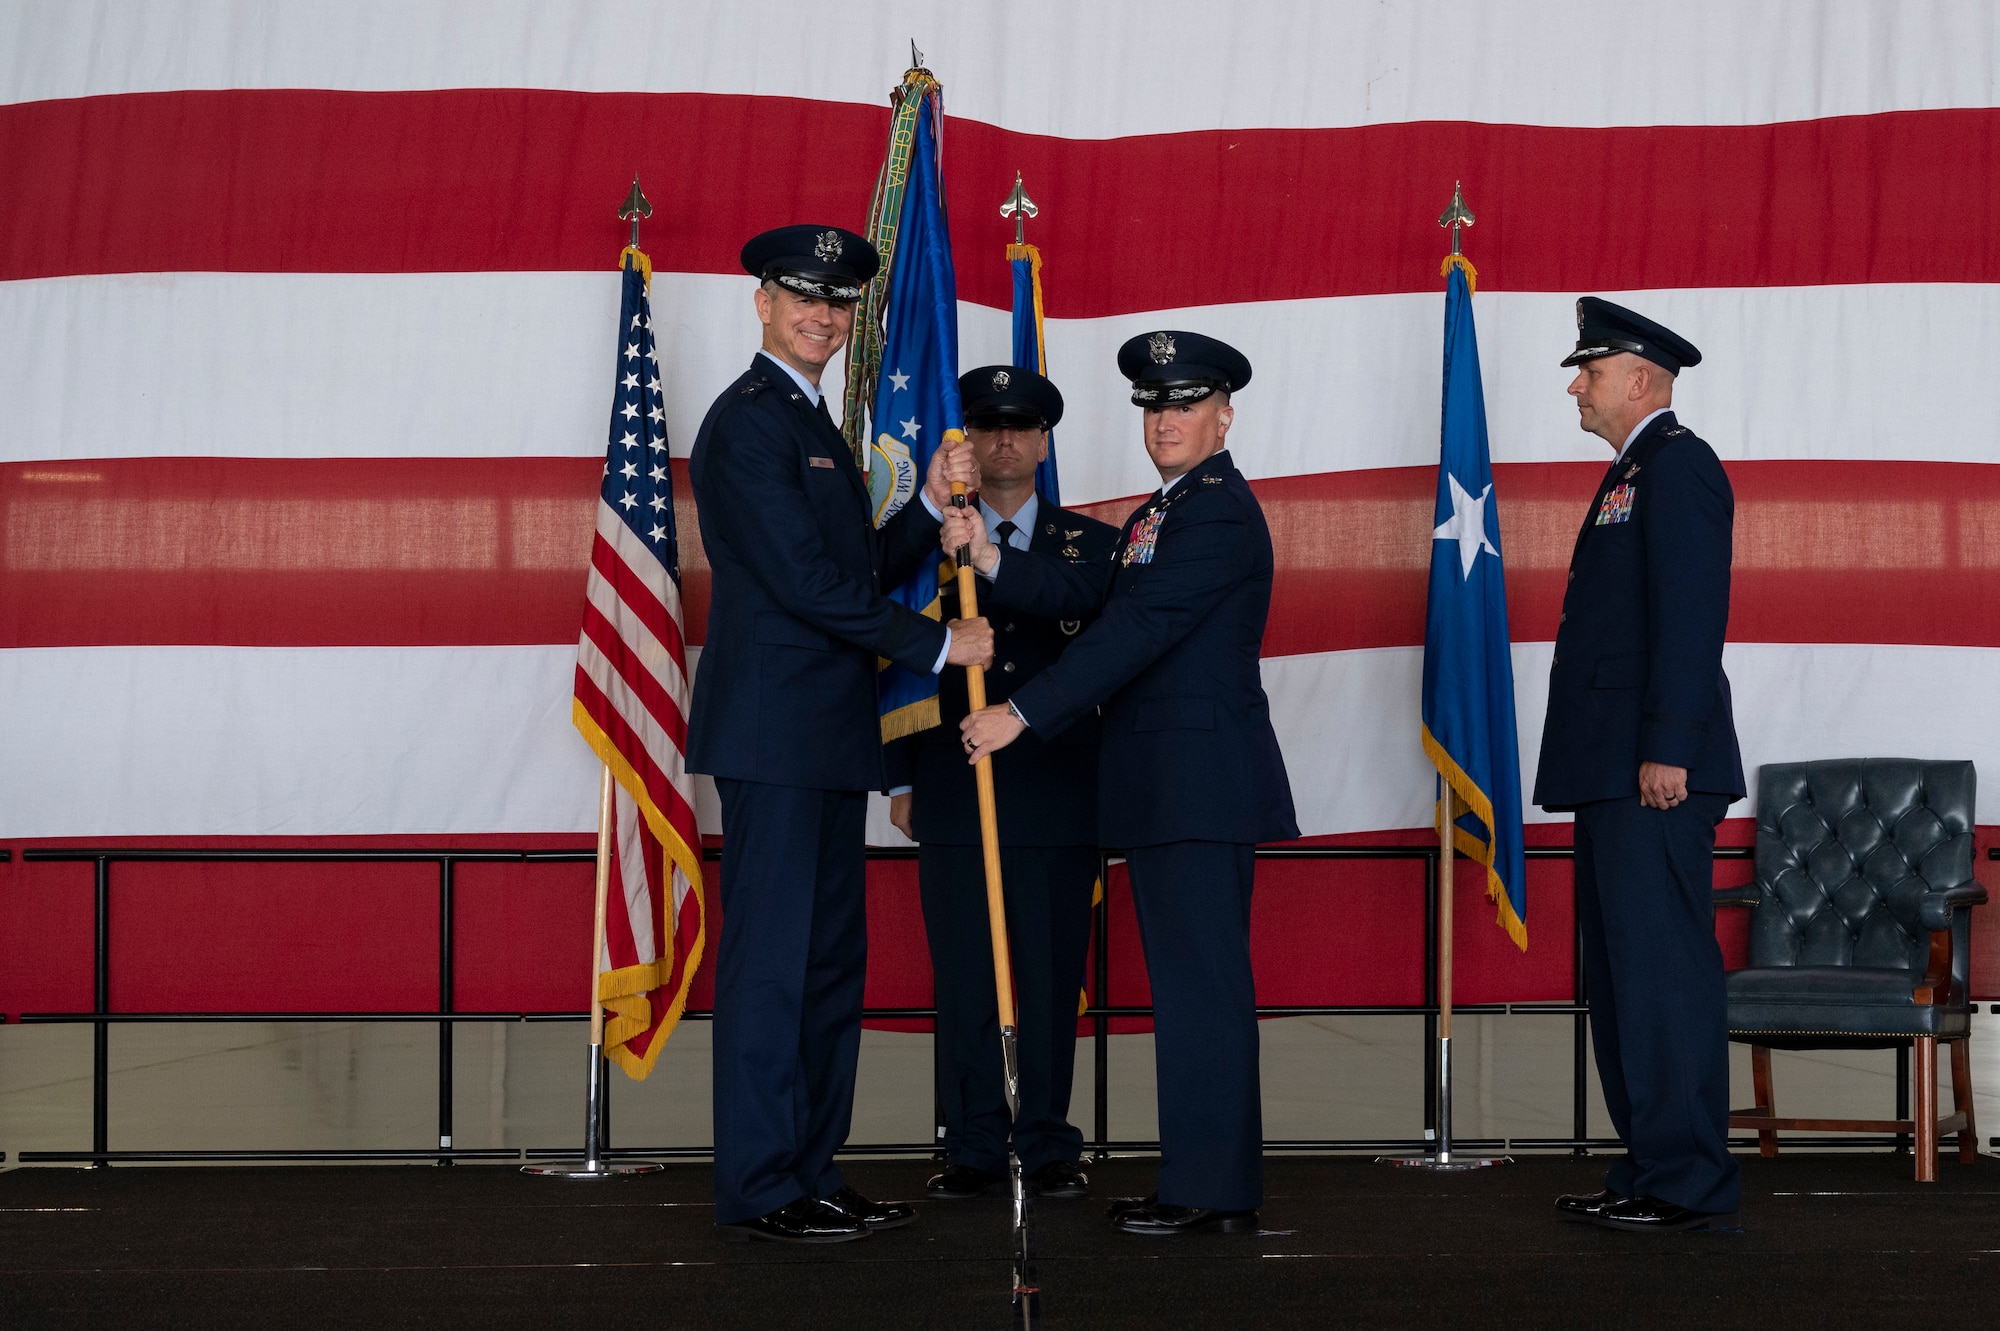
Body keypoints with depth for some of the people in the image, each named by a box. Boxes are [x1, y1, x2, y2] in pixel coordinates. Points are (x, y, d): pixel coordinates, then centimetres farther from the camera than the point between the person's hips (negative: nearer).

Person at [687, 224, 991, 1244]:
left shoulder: (813, 423, 21)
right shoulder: (748, 420, -10)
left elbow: (864, 572, 19)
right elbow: (806, 581, -16)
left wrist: (933, 504, 4)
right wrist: (938, 646, -10)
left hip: (825, 736, 10)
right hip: (774, 733, -10)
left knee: (830, 958, 11)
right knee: (770, 957, -6)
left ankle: (810, 1172, 18)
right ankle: (759, 1190, -1)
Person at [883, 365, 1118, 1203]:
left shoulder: (1091, 545, 10)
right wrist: (901, 781, 4)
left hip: (1059, 796, 0)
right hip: (953, 799, 0)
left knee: (1051, 975, 2)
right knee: (964, 975, 2)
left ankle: (1047, 1148, 11)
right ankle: (972, 1148, 10)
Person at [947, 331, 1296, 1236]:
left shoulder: (1220, 511, -12)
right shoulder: (1163, 512, 21)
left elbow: (1135, 629, -18)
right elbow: (1086, 595, 11)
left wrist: (1023, 712, -18)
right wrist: (989, 559, -4)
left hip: (1203, 779, -10)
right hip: (1164, 786, 10)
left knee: (1201, 980, -8)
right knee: (1189, 981, 12)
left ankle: (1213, 1190, -5)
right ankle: (1204, 1179, 18)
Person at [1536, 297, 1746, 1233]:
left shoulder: (1677, 464, -8)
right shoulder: (1630, 474, 22)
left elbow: (1692, 613, -18)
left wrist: (1667, 750, -23)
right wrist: (1610, 765, 19)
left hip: (1655, 769, -11)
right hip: (1612, 771, 11)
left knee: (1663, 968, -9)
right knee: (1621, 974, 12)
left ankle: (1687, 1181, -5)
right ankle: (1650, 1167, 18)